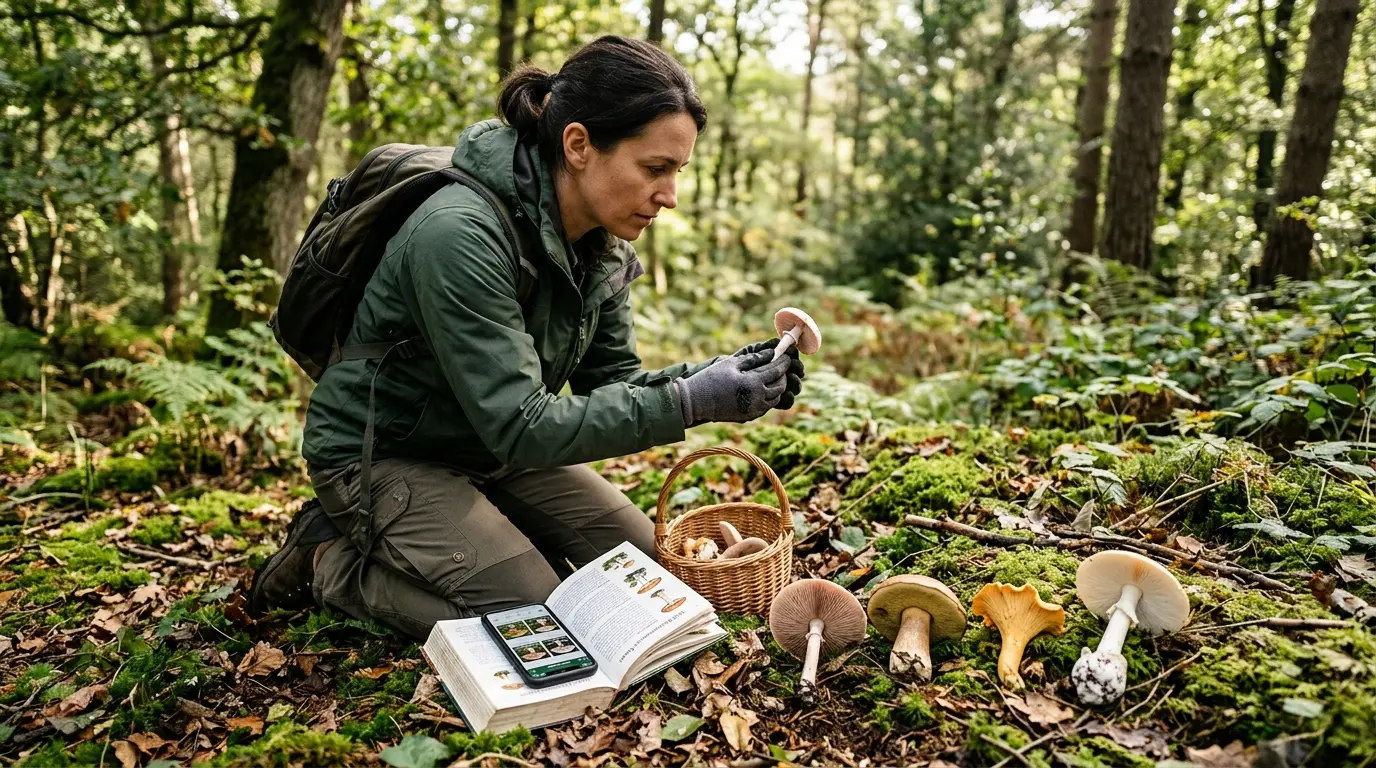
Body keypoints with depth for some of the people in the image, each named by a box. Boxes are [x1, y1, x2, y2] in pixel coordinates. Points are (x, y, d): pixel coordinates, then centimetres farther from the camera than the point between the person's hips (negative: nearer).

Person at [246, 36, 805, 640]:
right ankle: (334, 560, 3)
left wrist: (714, 378, -20)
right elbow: (519, 426, -32)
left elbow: (611, 380, -2)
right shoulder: (461, 234, -32)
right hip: (381, 455, -7)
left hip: (493, 449, 8)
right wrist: (688, 403, -35)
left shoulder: (605, 245, -7)